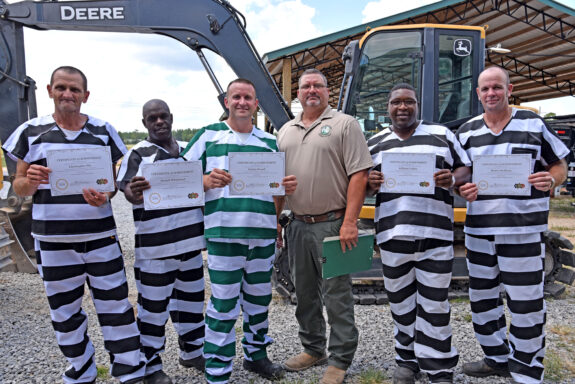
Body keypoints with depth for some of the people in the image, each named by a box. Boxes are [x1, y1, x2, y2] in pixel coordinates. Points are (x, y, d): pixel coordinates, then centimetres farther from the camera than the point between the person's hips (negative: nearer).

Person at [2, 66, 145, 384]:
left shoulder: (103, 131, 4)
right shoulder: (31, 131, 4)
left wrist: (105, 197, -15)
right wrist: (30, 181, -18)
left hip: (100, 236, -1)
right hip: (53, 240, 1)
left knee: (115, 307, 3)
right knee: (65, 313, 14)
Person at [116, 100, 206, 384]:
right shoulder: (138, 154, -4)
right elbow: (128, 191, -17)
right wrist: (134, 193, -40)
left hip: (191, 241, 6)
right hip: (155, 244, -5)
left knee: (191, 299, 18)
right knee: (154, 306, 4)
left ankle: (191, 351, 37)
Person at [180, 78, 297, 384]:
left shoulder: (269, 142, 15)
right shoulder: (208, 136, 5)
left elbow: (278, 185, 19)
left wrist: (286, 187, -4)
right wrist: (207, 181, -18)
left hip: (263, 233, 4)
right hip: (223, 233, -4)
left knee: (259, 299, 16)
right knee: (223, 305, -2)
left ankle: (256, 354, 36)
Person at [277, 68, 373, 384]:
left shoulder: (344, 125, -2)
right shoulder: (285, 131, 15)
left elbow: (358, 174, -10)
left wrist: (350, 222, -18)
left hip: (332, 224, -6)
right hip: (297, 225, 6)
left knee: (336, 295, 3)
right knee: (305, 293, 16)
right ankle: (312, 349, 34)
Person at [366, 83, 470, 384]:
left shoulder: (442, 135, 10)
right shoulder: (375, 143, 14)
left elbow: (464, 168, 12)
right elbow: (364, 186, 15)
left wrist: (452, 179, -10)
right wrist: (371, 183, -8)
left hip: (435, 233, -1)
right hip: (393, 234, 2)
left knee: (434, 303, 2)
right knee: (401, 300, 11)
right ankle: (407, 359, 29)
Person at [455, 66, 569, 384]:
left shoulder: (534, 125, 3)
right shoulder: (466, 132, 10)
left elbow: (559, 166, 7)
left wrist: (550, 180, -15)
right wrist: (463, 189, -8)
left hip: (523, 230, -3)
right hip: (478, 229, 4)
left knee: (525, 303, 0)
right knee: (482, 298, 13)